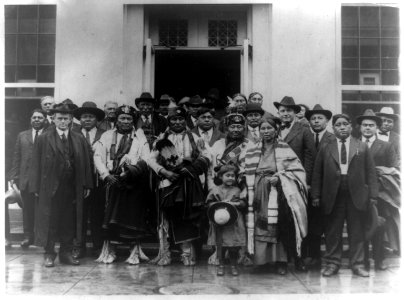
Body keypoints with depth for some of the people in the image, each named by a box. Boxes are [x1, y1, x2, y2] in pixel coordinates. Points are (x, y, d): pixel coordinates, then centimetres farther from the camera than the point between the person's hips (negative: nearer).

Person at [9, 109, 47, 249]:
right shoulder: (22, 136, 14)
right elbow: (16, 158, 11)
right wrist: (13, 176, 3)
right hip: (26, 178, 3)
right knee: (27, 208, 7)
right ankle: (28, 236, 16)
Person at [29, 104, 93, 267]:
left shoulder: (80, 139, 9)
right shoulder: (43, 139, 2)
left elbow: (86, 163, 8)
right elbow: (36, 164, 0)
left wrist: (87, 185, 2)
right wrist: (36, 187, -6)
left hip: (73, 188, 2)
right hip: (50, 188, -2)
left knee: (70, 221, 7)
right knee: (49, 222, 3)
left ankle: (66, 252, 18)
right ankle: (49, 254, 15)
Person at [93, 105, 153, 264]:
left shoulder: (140, 136, 9)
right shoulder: (107, 136, 11)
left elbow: (146, 159, -1)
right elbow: (98, 157, 4)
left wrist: (131, 171, -16)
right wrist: (106, 175, -10)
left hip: (134, 181, -1)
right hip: (113, 180, 1)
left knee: (134, 216, -1)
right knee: (111, 215, -1)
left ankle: (134, 253, 10)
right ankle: (109, 252, 9)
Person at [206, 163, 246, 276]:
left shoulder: (237, 190, 7)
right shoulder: (215, 190, 5)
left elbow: (243, 203, 1)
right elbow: (210, 203, 1)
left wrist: (235, 204, -15)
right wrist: (220, 204, -13)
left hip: (234, 222, 0)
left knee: (234, 246, 2)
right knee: (220, 245, 3)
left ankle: (234, 265, 18)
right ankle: (221, 265, 18)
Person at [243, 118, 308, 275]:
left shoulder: (284, 148, 2)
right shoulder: (252, 150, 11)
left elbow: (297, 170, 0)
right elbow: (248, 173, 12)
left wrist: (280, 177, -12)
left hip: (279, 192, -2)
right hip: (260, 193, 2)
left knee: (280, 226, -5)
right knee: (260, 226, -4)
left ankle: (281, 261, 3)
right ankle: (261, 259, 4)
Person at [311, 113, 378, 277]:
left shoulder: (362, 147, 9)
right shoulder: (325, 149, 7)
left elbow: (370, 172, 6)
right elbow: (317, 174, 6)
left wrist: (373, 194, -2)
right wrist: (316, 196, -1)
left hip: (356, 195, 0)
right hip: (332, 196, 0)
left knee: (357, 232, 6)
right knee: (332, 232, 5)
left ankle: (357, 264, 15)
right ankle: (332, 263, 15)